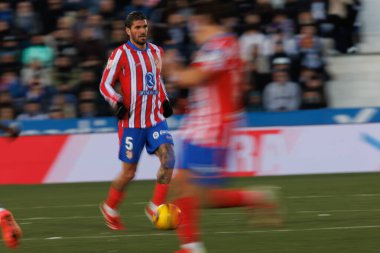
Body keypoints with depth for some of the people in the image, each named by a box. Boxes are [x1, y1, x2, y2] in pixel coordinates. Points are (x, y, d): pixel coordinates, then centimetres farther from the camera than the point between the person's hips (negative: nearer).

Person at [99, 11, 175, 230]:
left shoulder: (156, 52, 11)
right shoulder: (121, 54, -6)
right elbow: (105, 85, -5)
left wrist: (165, 100, 12)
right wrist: (117, 103, -22)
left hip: (155, 119, 5)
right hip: (132, 122, -5)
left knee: (168, 156, -18)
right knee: (129, 172, 0)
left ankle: (156, 207, -10)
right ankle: (110, 208, 25)